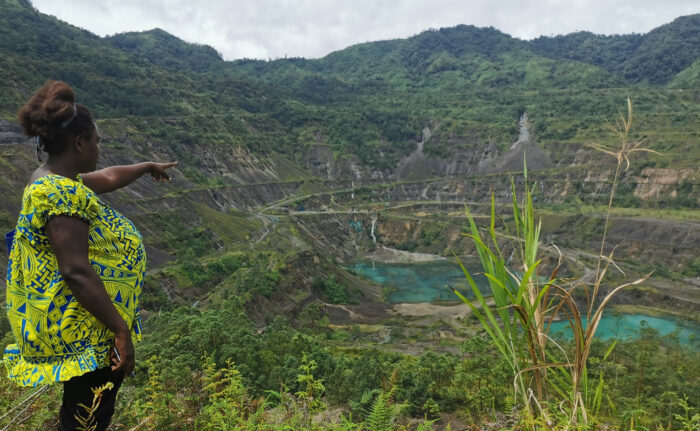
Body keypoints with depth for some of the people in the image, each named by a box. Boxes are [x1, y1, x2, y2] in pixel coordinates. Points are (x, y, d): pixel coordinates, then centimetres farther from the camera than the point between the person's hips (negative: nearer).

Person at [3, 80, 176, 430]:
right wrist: (121, 330, -24)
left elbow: (108, 178, 24)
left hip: (78, 328, 10)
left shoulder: (52, 178, 6)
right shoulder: (62, 193, -25)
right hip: (85, 333, -10)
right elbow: (76, 272, -29)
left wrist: (148, 167, 39)